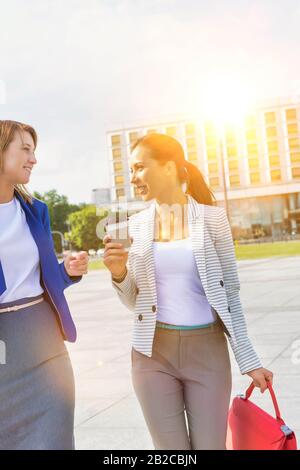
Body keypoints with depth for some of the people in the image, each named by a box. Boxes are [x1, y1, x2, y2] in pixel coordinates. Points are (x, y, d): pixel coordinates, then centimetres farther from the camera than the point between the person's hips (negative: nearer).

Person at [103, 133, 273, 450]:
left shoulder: (212, 218, -3)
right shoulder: (136, 225, 3)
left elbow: (229, 293, 0)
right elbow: (133, 301, 8)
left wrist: (248, 359, -3)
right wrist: (118, 273, -12)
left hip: (208, 351, -1)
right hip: (153, 354, 2)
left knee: (210, 446, 6)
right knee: (170, 451, 6)